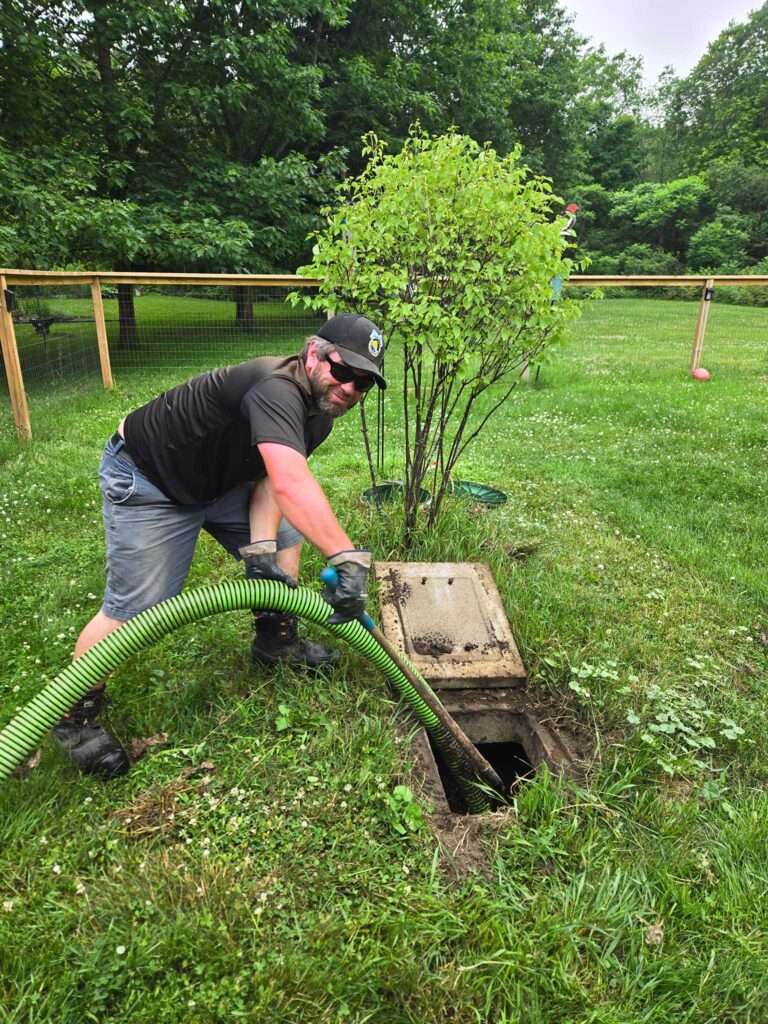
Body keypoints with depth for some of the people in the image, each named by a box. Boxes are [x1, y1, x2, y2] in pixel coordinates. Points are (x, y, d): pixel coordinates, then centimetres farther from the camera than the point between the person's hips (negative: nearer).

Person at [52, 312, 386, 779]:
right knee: (133, 607, -9)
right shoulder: (276, 387, -35)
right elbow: (291, 484, -50)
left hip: (217, 477, 9)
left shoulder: (320, 413, -4)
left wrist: (260, 545, -22)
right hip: (147, 481, -9)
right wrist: (348, 558, -54)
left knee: (286, 538, 10)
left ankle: (277, 641, 28)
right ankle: (75, 714, 14)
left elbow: (272, 478, -8)